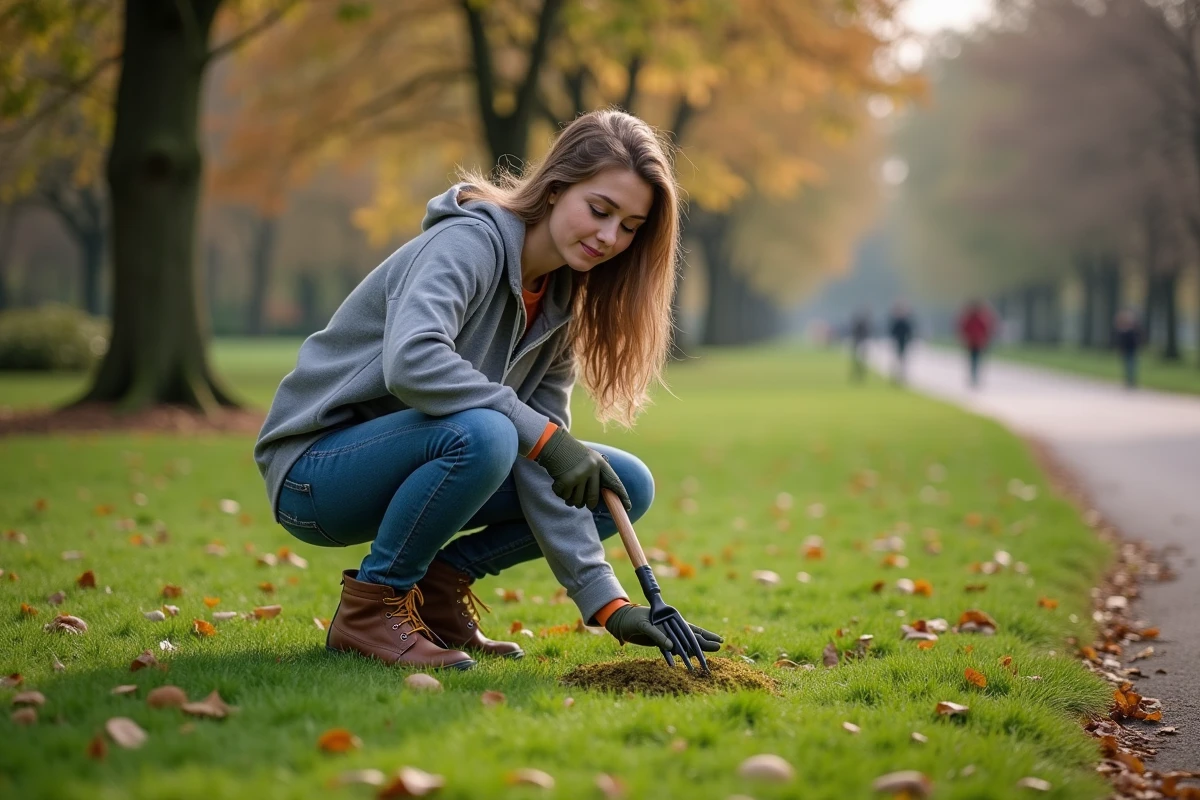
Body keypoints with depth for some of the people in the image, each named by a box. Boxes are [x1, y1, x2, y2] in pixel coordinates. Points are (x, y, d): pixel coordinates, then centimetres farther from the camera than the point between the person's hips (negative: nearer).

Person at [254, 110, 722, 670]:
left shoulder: (563, 301, 3)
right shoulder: (469, 242, -19)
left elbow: (543, 467, -3)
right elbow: (410, 361, -39)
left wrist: (607, 602, -13)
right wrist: (542, 435, -37)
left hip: (410, 466, 8)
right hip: (314, 471, -7)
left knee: (628, 485, -3)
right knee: (481, 433, -38)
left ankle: (438, 586, 3)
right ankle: (370, 604, -17)